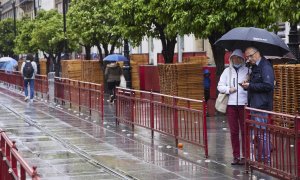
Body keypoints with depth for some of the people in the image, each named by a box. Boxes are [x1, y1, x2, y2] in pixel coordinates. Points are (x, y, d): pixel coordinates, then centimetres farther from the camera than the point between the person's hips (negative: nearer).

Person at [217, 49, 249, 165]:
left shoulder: (247, 71, 3)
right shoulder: (227, 71, 13)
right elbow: (220, 86, 10)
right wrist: (228, 89, -6)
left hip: (244, 103, -3)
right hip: (231, 104, 3)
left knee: (244, 131, -2)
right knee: (233, 131, 6)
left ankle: (244, 156, 3)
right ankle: (236, 156, 13)